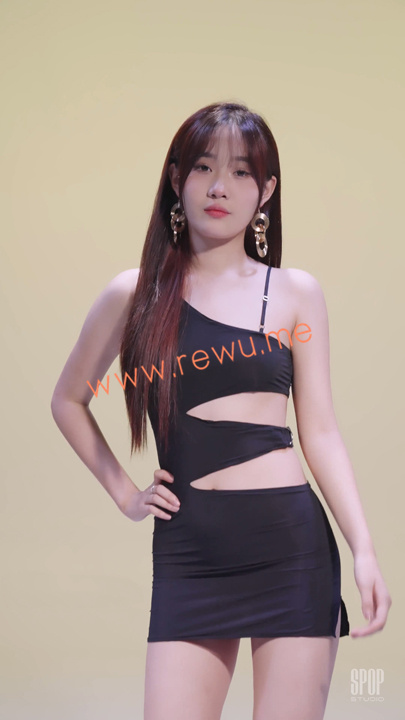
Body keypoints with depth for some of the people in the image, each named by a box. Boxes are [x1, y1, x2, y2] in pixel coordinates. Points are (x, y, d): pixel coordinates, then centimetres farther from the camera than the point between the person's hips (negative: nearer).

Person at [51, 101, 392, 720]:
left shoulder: (295, 292, 6)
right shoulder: (135, 295, 6)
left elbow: (320, 431, 5)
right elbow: (68, 400, 19)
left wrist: (364, 549, -4)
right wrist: (124, 493, 10)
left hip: (292, 542, 0)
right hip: (187, 550, 1)